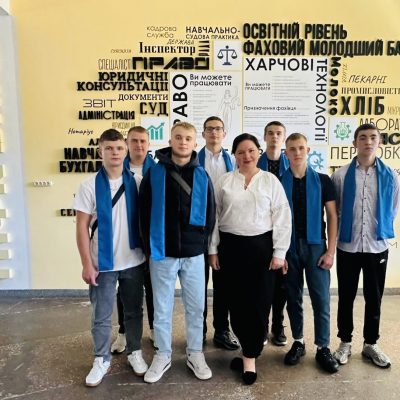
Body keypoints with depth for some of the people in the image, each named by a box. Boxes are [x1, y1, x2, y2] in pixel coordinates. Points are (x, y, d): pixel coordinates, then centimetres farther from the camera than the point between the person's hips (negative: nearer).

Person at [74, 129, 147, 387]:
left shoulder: (136, 183, -1)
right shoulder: (90, 186, -5)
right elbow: (82, 227, -5)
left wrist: (148, 252, 2)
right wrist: (87, 264, -8)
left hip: (134, 261, 1)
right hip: (103, 263, -1)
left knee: (134, 311, 16)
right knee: (101, 316, 12)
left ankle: (134, 352, 35)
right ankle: (102, 359, 30)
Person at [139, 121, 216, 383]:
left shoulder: (202, 176, 3)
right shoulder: (154, 174, -1)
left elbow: (210, 214, 7)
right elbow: (144, 213, 2)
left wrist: (202, 243, 3)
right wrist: (150, 245, 1)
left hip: (194, 254, 1)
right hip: (162, 254, -1)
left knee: (196, 307, 11)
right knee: (162, 308, 11)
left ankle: (195, 354, 30)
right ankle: (163, 356, 30)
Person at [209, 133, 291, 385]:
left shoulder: (271, 180, 1)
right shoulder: (224, 181, 5)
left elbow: (282, 218, -2)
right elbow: (214, 216, 6)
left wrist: (279, 252, -6)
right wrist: (213, 249, 3)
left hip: (261, 246, -1)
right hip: (231, 246, 2)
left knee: (259, 303, 2)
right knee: (237, 302, 9)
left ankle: (250, 357, 17)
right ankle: (250, 348, 29)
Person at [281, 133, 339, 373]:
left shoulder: (322, 181, 1)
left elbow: (332, 216, 1)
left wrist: (331, 251, -5)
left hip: (315, 245, 0)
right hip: (288, 246, 1)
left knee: (321, 298, 3)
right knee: (293, 297, 10)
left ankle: (323, 348, 18)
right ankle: (298, 343, 26)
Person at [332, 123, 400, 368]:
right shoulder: (341, 175, -4)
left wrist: (380, 230, 9)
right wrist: (336, 238, 4)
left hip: (377, 246, 1)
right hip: (347, 246, -1)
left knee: (374, 298, 13)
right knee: (346, 297, 10)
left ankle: (371, 344, 31)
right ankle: (345, 343, 27)